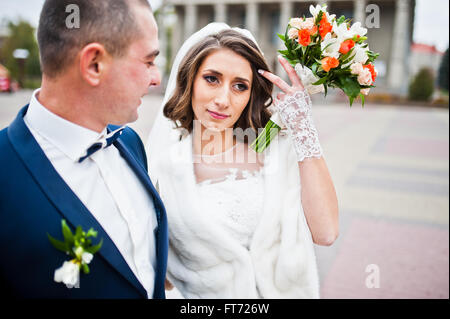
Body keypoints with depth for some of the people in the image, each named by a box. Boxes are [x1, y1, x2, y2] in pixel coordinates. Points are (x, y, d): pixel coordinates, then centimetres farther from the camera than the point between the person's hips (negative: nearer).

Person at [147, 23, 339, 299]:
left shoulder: (275, 146, -12)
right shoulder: (163, 160, -14)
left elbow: (325, 232, -22)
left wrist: (304, 128, -23)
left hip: (281, 289, 1)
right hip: (201, 293, -1)